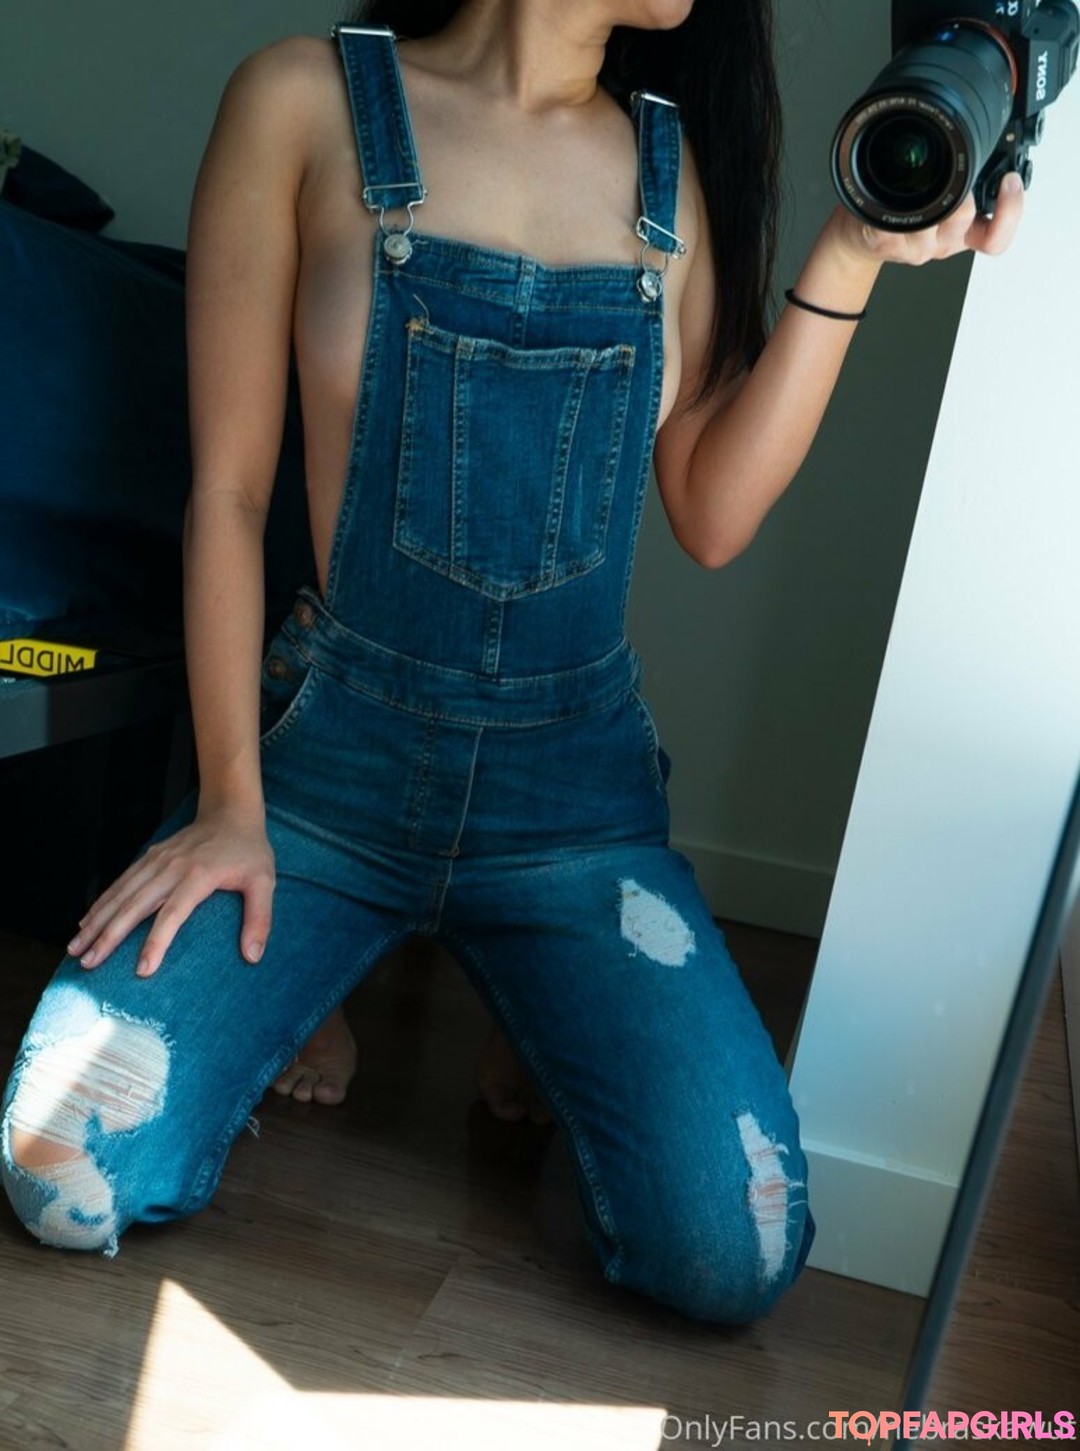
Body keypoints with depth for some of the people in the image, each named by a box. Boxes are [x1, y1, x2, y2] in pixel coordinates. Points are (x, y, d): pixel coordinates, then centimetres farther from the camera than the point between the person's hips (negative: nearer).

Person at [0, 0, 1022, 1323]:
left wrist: (845, 264, -5)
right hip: (325, 758, -2)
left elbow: (711, 517, 1)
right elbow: (227, 488, -3)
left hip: (574, 783, 3)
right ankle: (310, 980, 16)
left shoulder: (680, 160, 6)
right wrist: (228, 803, -5)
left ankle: (539, 1020, 21)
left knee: (736, 1260, -9)